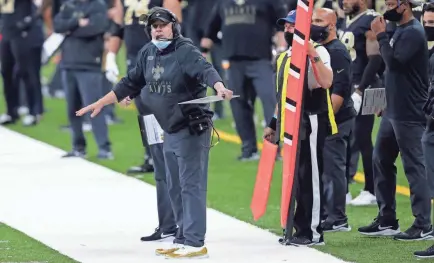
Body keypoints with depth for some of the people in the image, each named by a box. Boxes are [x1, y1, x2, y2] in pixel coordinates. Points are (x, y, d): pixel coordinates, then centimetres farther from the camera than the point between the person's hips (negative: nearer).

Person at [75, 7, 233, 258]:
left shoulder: (186, 51, -15)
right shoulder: (148, 53, 9)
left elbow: (205, 69, -33)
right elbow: (130, 84, 20)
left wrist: (219, 86, -53)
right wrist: (100, 103, 22)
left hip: (192, 130, -9)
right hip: (170, 131, 9)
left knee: (191, 186, -10)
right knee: (175, 188, 13)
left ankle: (195, 243, -11)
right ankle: (183, 239, 21)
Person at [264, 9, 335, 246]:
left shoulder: (316, 53, -8)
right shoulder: (284, 58, 19)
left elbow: (327, 82, -27)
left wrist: (313, 55, -34)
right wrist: (273, 124, 24)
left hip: (310, 125, -9)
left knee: (310, 178, -6)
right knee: (296, 179, 10)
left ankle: (313, 232, -3)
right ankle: (300, 229, 15)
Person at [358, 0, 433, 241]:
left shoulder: (413, 32, -15)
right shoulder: (400, 31, 15)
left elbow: (394, 62, -25)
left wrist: (381, 35, -14)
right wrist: (386, 101, 19)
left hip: (408, 115, -10)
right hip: (393, 112, 10)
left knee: (414, 167, -6)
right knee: (381, 161, 12)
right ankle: (386, 220, 19)